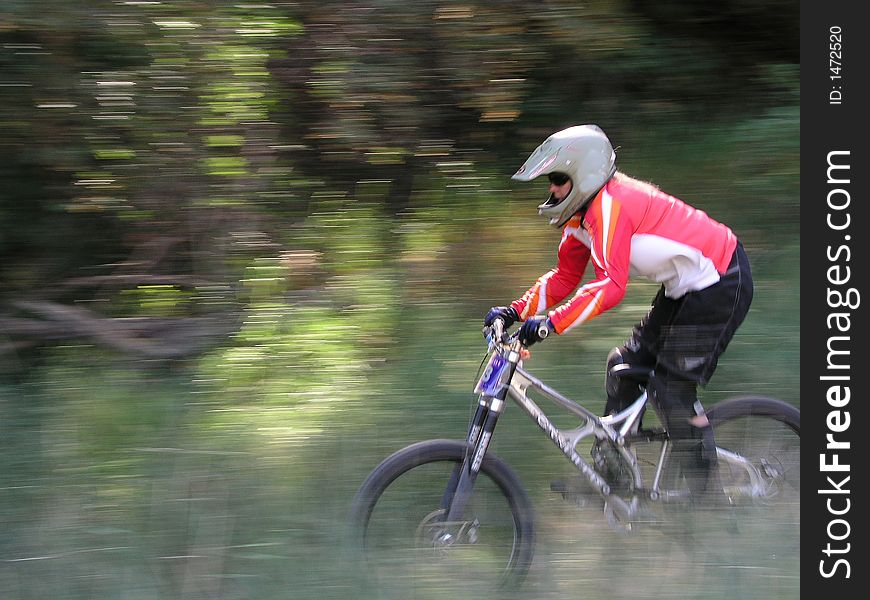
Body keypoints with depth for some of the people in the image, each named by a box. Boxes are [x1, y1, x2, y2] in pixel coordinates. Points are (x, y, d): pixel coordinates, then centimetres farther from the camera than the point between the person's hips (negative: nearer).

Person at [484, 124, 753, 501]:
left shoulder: (612, 204, -25)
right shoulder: (583, 213, 6)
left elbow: (610, 285, -35)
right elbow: (564, 278, 10)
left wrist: (550, 323, -40)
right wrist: (515, 311, -3)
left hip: (720, 283, -11)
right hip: (686, 286, 11)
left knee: (672, 390, -11)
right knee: (625, 367, 10)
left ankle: (709, 498, -4)